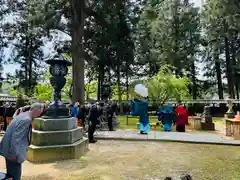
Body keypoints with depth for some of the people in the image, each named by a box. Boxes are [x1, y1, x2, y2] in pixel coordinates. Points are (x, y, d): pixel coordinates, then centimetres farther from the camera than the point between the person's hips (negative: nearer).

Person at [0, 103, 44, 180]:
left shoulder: (23, 115, 7)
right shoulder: (26, 119, -24)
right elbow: (16, 137, -26)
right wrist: (13, 154, -21)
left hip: (9, 149, 10)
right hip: (13, 153, -10)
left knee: (10, 173, 23)